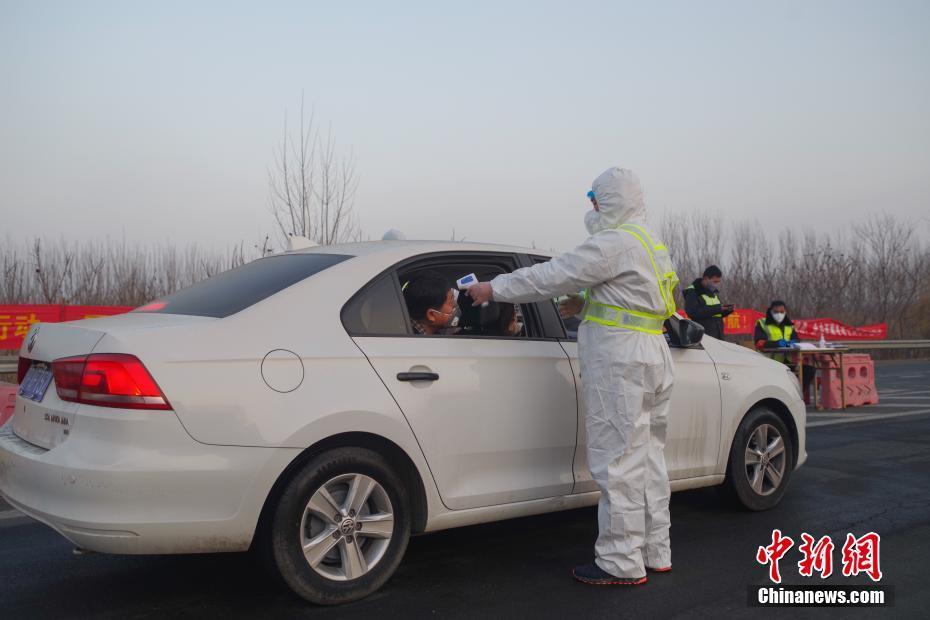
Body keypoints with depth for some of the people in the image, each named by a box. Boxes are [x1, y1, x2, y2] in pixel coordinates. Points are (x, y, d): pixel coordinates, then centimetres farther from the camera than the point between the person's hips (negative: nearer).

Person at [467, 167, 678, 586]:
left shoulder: (614, 242, -13)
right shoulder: (650, 246, 19)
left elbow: (552, 276, -14)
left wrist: (494, 289, -6)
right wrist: (587, 304, 16)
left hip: (619, 361, -10)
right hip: (652, 358, 10)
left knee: (617, 462, -5)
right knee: (646, 458, 15)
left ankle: (622, 563, 1)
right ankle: (655, 553, 24)